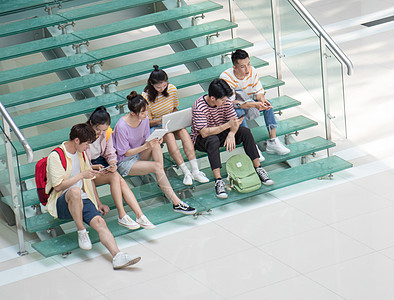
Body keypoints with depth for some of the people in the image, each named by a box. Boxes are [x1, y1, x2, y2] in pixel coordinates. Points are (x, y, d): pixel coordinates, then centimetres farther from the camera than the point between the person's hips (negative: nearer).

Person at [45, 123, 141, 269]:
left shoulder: (81, 153, 16)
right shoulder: (55, 156, -9)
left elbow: (89, 180, 25)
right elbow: (58, 186, -16)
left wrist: (98, 204, 21)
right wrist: (81, 175, -14)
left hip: (82, 199, 6)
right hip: (61, 202, -6)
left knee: (99, 221, -22)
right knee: (75, 191, -40)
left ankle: (117, 256, -38)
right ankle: (81, 232, -22)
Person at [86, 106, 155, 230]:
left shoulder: (107, 132, -3)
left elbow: (110, 153, 4)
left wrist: (113, 164, -18)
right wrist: (95, 167, -30)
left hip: (101, 163, 5)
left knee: (121, 182, -23)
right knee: (115, 176, -30)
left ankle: (140, 216, -31)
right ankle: (122, 215, -29)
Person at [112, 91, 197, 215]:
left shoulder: (145, 119, -5)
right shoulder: (122, 126, -24)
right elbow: (125, 153, -17)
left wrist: (154, 141, -16)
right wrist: (146, 146, -28)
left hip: (140, 155, 6)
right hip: (124, 162, -6)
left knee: (155, 145, -27)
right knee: (157, 166, -30)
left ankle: (162, 182, -25)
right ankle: (176, 202, -37)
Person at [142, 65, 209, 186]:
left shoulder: (172, 89, -4)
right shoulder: (146, 97, -15)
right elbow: (148, 122, -9)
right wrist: (161, 121, -28)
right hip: (154, 127, -4)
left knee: (183, 131, -30)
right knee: (168, 135, -36)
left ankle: (195, 170, -39)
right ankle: (186, 172, -42)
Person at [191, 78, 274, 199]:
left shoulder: (226, 102, -9)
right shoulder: (199, 107, -27)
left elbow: (234, 121, -8)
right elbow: (204, 133, -34)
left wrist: (231, 134, -31)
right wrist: (228, 125, -37)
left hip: (221, 133, 5)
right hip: (201, 140, -5)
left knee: (245, 132, -16)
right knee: (213, 140, -39)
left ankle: (258, 169, -11)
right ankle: (218, 181, -42)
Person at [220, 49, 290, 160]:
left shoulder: (252, 71, -13)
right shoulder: (226, 77, -29)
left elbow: (258, 91, -4)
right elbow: (230, 102, -33)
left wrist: (261, 99, -31)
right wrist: (254, 105, -42)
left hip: (246, 102, 6)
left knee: (267, 104, -18)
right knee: (239, 112, -38)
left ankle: (273, 141, -20)